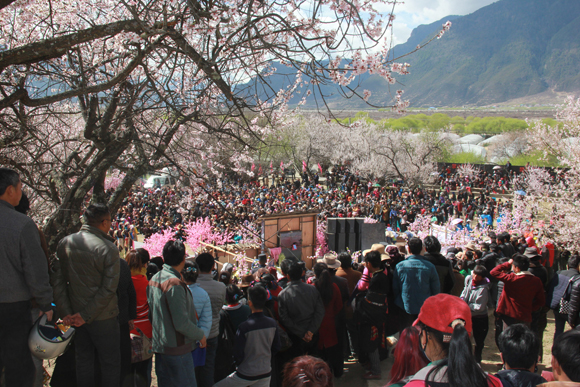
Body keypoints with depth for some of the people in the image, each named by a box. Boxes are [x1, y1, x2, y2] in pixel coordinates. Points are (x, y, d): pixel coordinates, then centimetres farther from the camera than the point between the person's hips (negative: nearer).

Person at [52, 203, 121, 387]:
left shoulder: (65, 243, -3)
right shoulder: (108, 249, -17)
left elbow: (58, 280, -4)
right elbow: (109, 288, -18)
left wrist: (65, 312, -3)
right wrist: (86, 315, -11)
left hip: (76, 315, 5)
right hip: (103, 316, -5)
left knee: (83, 360, 18)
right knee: (110, 362, 9)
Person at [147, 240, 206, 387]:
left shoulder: (154, 280, 6)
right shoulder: (175, 284, -22)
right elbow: (181, 323, -23)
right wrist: (200, 335, -9)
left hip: (158, 346, 9)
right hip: (176, 349, -9)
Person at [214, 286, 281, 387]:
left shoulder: (244, 327, -21)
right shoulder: (273, 323, -7)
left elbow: (238, 354, -14)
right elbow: (276, 348, 6)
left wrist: (238, 364, 7)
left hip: (247, 375, -4)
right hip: (266, 373, 5)